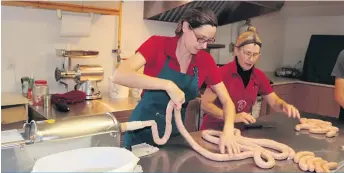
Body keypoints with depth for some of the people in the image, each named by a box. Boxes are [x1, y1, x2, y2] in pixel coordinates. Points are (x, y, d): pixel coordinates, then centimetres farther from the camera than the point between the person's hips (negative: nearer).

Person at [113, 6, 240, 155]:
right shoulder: (158, 44, -17)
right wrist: (168, 85, -39)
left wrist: (228, 131, -23)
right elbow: (119, 75, -31)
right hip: (143, 131, -3)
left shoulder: (206, 61, -7)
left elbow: (227, 101, -4)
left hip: (175, 133, 4)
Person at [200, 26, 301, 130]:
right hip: (215, 128, -4)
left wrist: (285, 105, -16)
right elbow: (205, 104, -16)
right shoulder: (222, 73, -17)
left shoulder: (259, 76, 0)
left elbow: (274, 101, 6)